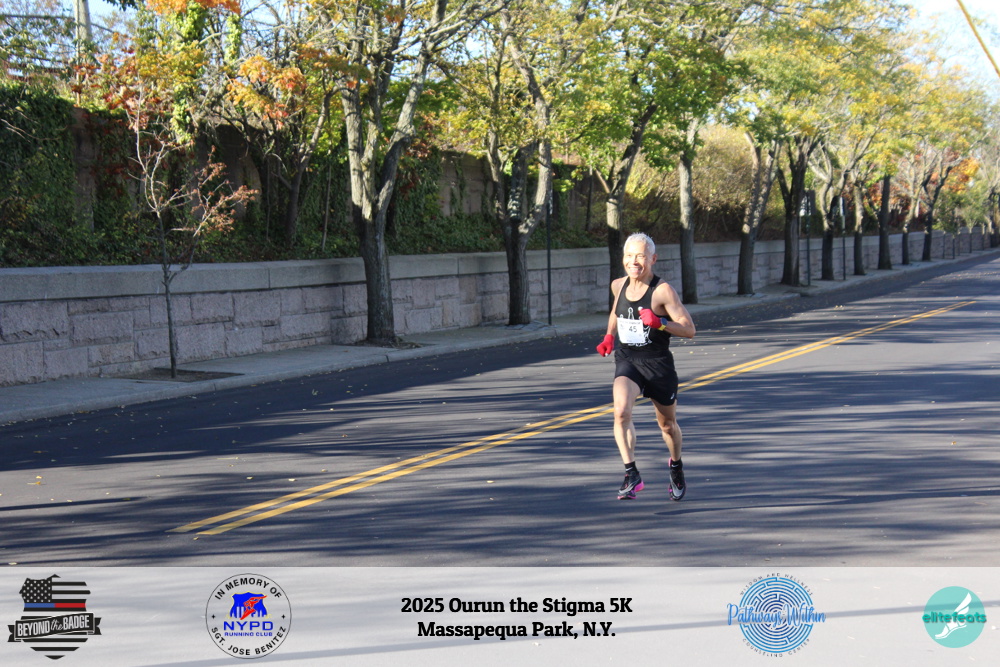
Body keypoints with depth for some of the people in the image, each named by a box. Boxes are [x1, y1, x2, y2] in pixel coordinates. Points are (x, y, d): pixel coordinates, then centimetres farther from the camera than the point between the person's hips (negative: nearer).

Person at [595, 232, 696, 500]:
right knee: (621, 412, -26)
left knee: (668, 425, 15)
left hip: (658, 364, -3)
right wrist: (609, 336, 12)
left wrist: (660, 323, -31)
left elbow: (689, 330, -17)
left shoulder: (663, 291, -15)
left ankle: (676, 466, 45)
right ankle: (632, 475, -21)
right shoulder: (619, 285, 1)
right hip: (626, 361, 3)